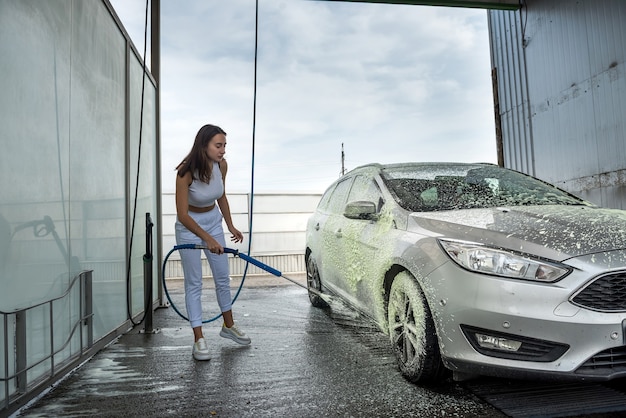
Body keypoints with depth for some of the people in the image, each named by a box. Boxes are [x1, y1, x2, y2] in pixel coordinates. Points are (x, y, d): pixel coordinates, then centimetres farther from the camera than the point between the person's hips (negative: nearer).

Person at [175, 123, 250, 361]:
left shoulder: (221, 165, -12)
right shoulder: (186, 172, -28)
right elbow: (182, 215, -23)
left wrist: (230, 226, 9)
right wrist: (208, 239, -28)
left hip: (213, 222, 6)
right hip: (189, 226, -5)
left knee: (223, 277, 13)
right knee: (194, 283, 0)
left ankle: (228, 326, 31)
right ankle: (199, 339, 11)